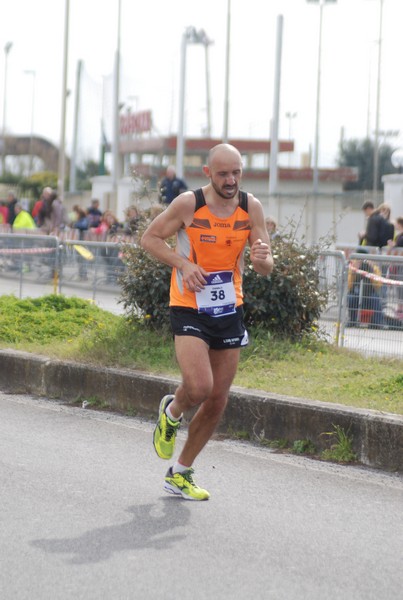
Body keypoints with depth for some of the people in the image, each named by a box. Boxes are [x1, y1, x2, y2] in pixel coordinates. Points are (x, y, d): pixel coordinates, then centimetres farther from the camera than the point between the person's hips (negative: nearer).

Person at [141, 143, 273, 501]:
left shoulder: (251, 207, -3)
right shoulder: (189, 204, -12)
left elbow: (266, 269, -1)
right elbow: (150, 238, -1)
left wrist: (262, 259, -26)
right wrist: (183, 264, -17)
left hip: (230, 310, 4)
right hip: (189, 308, -4)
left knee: (218, 401, 7)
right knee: (199, 387, -23)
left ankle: (180, 474, 23)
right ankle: (171, 413, 15)